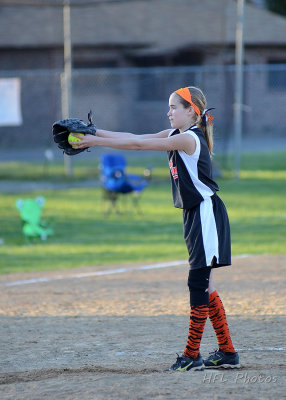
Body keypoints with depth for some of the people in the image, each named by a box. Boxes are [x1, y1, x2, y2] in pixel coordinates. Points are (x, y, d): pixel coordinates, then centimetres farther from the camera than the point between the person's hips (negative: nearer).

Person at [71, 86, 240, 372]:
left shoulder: (189, 138, -17)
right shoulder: (175, 135, 11)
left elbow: (138, 144, -19)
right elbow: (136, 138, 9)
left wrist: (96, 141, -17)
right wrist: (96, 133, 1)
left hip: (206, 213, -10)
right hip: (194, 214, 10)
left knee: (198, 282, -8)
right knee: (203, 286, 11)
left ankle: (192, 355, -6)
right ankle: (227, 353, 16)